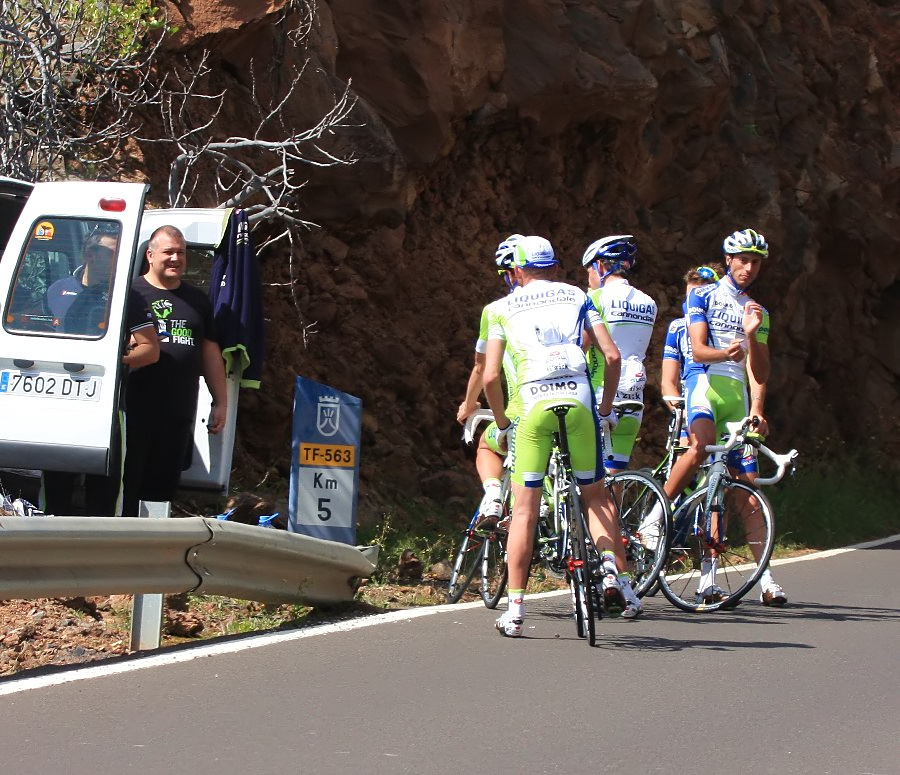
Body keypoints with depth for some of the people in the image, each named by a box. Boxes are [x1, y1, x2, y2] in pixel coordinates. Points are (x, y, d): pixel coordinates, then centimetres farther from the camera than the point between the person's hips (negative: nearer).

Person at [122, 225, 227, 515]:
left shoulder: (197, 300, 18)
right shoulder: (132, 293, 2)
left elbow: (211, 353, 20)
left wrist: (220, 403, 17)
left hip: (179, 414, 5)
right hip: (135, 411, -5)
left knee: (164, 487, 7)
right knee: (127, 483, -4)